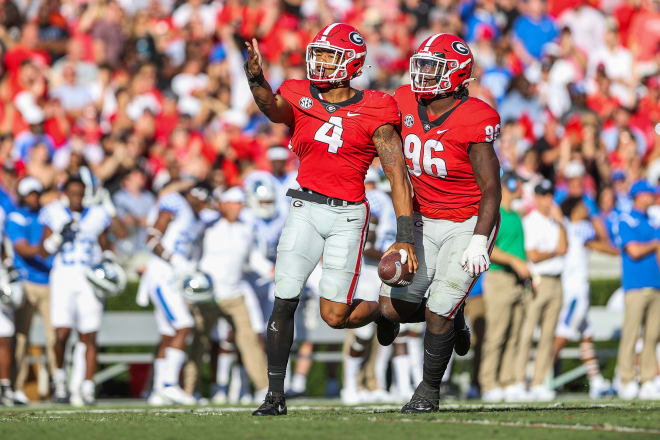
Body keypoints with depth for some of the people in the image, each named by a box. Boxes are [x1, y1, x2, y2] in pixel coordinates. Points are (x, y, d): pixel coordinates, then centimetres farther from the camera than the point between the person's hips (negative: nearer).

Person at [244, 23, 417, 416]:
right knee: (284, 302, -7)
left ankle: (384, 311, 33)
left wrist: (405, 236, -12)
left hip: (347, 214, -2)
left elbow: (398, 176, -6)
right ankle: (276, 395, 2)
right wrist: (256, 80, -45)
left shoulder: (374, 111, -4)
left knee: (335, 315, -1)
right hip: (306, 207, 2)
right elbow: (274, 108, -22)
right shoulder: (302, 98, 3)